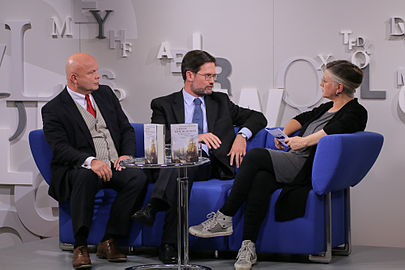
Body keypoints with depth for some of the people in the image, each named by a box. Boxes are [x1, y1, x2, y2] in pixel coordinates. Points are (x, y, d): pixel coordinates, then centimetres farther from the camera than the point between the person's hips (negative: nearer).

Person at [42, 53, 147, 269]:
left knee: (138, 177, -26)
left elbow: (126, 129, 15)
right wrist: (90, 161, -31)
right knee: (86, 177, -39)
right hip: (78, 169, -4)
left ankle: (108, 241, -21)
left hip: (114, 167, 5)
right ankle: (80, 246, -30)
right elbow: (60, 149, -14)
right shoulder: (53, 109, -2)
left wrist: (127, 154, -6)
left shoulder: (105, 94, 15)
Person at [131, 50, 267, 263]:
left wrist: (242, 134, 5)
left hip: (209, 164, 1)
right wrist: (193, 137, -14)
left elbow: (258, 118, 26)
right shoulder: (164, 105, 16)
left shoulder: (220, 102, 26)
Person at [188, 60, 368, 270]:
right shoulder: (327, 107, 25)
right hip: (294, 162, 8)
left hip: (307, 169, -8)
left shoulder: (356, 113, -3)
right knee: (261, 179, -26)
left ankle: (224, 219, -19)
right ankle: (248, 246, -30)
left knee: (255, 156, -24)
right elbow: (303, 118, 31)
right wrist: (284, 133, 13)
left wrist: (305, 141, -18)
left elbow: (336, 128, -22)